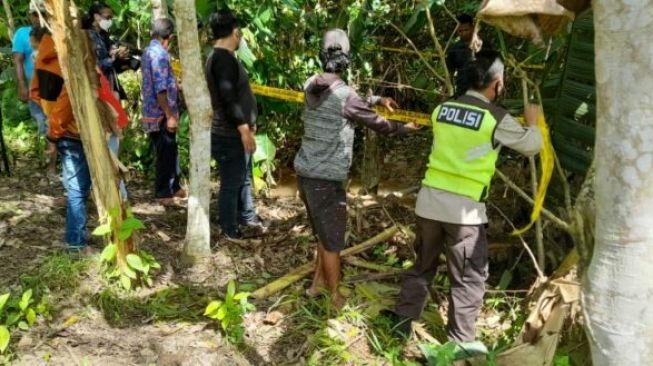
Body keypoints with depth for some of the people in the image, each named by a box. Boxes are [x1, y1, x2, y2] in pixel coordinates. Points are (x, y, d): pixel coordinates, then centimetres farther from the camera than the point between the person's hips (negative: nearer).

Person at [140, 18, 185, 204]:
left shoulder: (148, 51, 13)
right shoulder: (159, 53, -17)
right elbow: (160, 88, -23)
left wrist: (175, 87, 38)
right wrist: (170, 116, -23)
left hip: (153, 113, 9)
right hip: (161, 115, -9)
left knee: (169, 153, 17)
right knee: (166, 154, 1)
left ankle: (174, 187, 27)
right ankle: (163, 193, 10)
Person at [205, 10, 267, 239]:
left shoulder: (223, 57, 14)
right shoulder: (223, 58, -20)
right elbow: (228, 98, -26)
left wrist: (248, 124, 25)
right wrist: (244, 129, -24)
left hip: (235, 133, 11)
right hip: (229, 136, -11)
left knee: (244, 178, 21)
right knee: (231, 184, 2)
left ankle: (247, 218, 36)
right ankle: (229, 229, 16)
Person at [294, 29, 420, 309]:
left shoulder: (312, 86, 4)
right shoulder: (344, 94, -17)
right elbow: (376, 123, -4)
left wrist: (377, 99, 23)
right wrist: (404, 128, 13)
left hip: (305, 171, 8)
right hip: (326, 178, -8)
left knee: (323, 234, 24)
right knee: (332, 240, 8)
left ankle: (318, 283, 36)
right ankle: (335, 297, 22)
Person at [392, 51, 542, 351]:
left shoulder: (443, 109, 6)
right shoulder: (497, 119, -7)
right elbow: (532, 147, 7)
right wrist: (531, 122, 27)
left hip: (430, 200, 5)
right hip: (464, 208, -5)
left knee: (422, 266, 20)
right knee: (469, 279, 9)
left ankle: (402, 323, 29)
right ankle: (460, 343, 16)